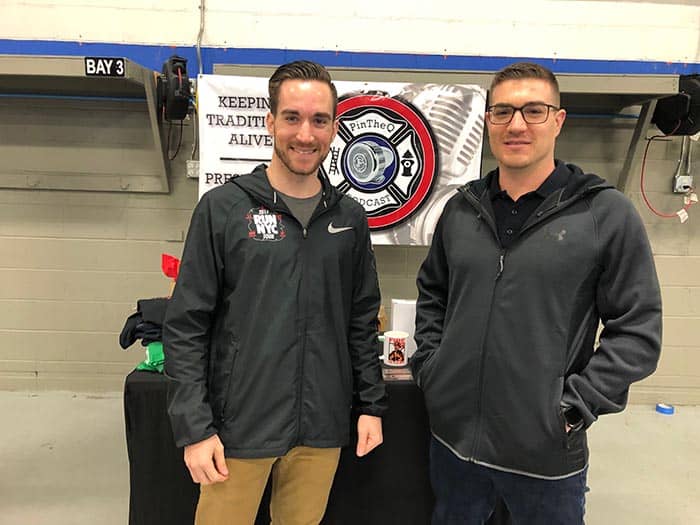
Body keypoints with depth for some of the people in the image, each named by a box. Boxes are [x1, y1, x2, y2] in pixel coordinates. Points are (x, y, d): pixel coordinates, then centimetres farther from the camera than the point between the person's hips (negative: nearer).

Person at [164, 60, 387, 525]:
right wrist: (194, 428, -9)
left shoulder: (350, 217, 4)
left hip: (322, 429, 3)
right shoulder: (223, 208, -6)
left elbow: (362, 321, 9)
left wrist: (372, 405, 7)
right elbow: (186, 328, -6)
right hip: (239, 427, -3)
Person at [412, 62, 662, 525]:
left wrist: (573, 406, -13)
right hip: (453, 436, 4)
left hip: (547, 453, -3)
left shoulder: (607, 214, -9)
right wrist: (429, 367, 4)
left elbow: (638, 330, -8)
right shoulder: (462, 208, 3)